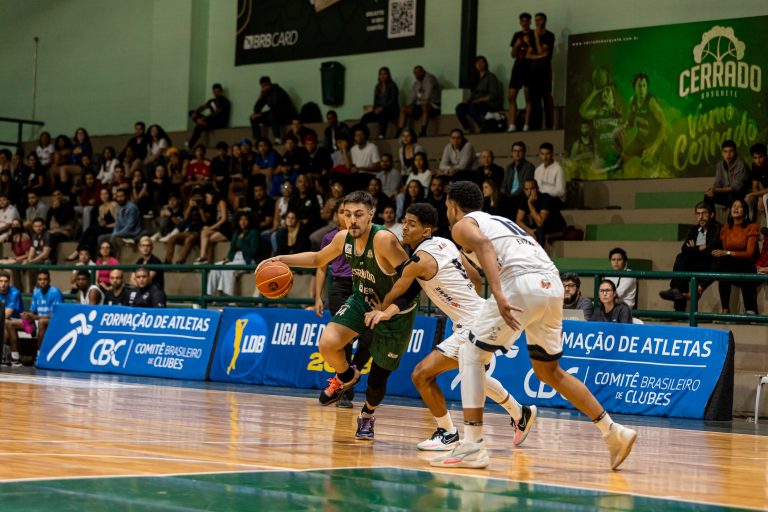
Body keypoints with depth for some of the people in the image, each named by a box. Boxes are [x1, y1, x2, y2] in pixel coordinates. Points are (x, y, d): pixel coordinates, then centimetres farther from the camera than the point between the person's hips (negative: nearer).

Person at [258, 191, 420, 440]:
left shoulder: (384, 240, -31)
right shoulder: (343, 239, -10)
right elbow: (318, 259, 11)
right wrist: (281, 259, 0)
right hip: (362, 300, 5)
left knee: (377, 378, 2)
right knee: (327, 344, -22)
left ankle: (367, 415, 37)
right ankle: (346, 377, 13)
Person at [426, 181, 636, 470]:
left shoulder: (462, 226, 11)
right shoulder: (502, 221, 35)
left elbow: (484, 246, -11)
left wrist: (498, 294, -23)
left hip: (522, 283, -7)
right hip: (553, 285, 7)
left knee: (471, 353, 5)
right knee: (549, 371, 22)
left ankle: (472, 447, -5)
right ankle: (614, 434, 19)